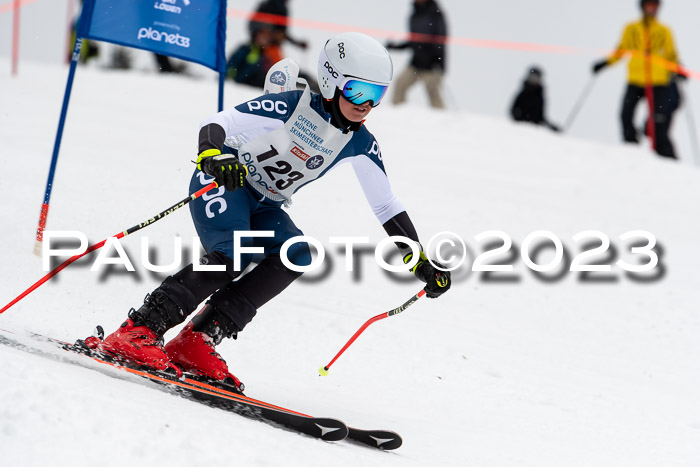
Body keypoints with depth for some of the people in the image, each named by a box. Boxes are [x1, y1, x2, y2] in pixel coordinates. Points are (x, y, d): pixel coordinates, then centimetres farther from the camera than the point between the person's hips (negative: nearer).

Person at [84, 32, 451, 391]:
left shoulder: (359, 144, -5)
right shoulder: (292, 107, -23)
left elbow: (386, 205, 4)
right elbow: (217, 123, -27)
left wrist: (420, 260, -1)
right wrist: (212, 155, -50)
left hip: (264, 207, 6)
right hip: (223, 181, -6)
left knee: (297, 255, -23)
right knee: (231, 259, -31)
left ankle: (197, 342, -23)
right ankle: (136, 332, -26)